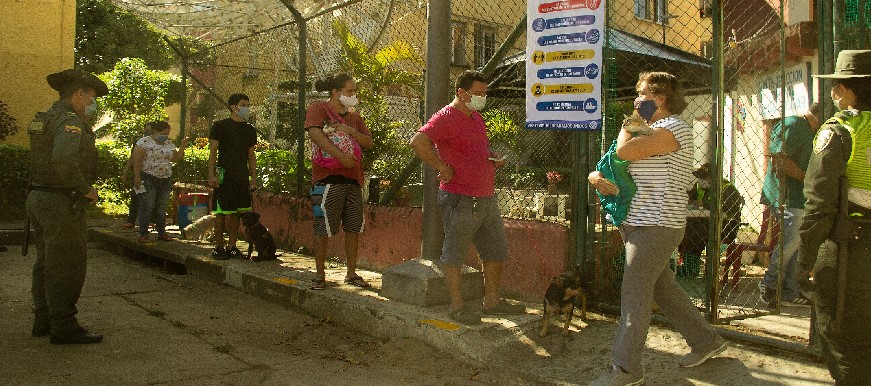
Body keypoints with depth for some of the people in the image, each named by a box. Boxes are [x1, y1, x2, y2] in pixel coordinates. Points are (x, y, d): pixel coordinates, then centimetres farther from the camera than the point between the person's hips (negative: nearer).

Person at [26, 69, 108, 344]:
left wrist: (86, 124, 16)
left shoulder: (44, 119, 15)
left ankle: (43, 321, 26)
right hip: (62, 204, -10)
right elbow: (64, 161, -31)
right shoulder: (69, 121, -16)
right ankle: (63, 327, 2)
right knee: (67, 267, -3)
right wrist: (86, 190, -20)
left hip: (39, 198, 10)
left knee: (46, 264, 17)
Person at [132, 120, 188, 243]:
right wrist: (137, 176, -16)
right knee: (147, 207, -5)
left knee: (161, 208, 9)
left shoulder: (169, 144, 13)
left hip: (165, 180, 5)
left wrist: (183, 147, 1)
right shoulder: (144, 142, -5)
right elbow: (136, 160, -10)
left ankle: (162, 232, 16)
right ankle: (143, 234, 2)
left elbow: (177, 158, 14)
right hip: (148, 180, -5)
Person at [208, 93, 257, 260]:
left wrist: (254, 177, 11)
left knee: (236, 212, 7)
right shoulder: (220, 126, -1)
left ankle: (232, 246, 14)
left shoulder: (250, 130, 15)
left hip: (242, 177, 5)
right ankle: (218, 247, 7)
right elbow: (212, 152, -4)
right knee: (221, 213, -4)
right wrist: (212, 175, -12)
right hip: (224, 176, -5)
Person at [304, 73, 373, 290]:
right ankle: (320, 274, 9)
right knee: (323, 228, -3)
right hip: (327, 177, -6)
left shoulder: (354, 116, 18)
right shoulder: (318, 109, 1)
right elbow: (315, 134, -15)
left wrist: (352, 132, -7)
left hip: (353, 178, 6)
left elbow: (369, 142, 13)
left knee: (354, 228, 8)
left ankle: (351, 273, 19)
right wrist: (341, 155, -24)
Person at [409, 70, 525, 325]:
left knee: (497, 251, 15)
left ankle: (492, 301, 27)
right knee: (454, 254, 3)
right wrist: (443, 167, -22)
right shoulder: (445, 117, -12)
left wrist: (495, 160, 11)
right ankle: (457, 307, 12)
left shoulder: (477, 117, 17)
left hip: (486, 197, 9)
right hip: (460, 199, -9)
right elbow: (418, 142, -28)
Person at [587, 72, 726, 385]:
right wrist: (595, 177, -7)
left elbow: (624, 151, -26)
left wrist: (627, 126, -3)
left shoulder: (674, 128, -13)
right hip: (639, 223, 10)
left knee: (634, 295, -7)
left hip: (656, 227, -10)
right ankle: (705, 341, 32)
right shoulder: (650, 133, 19)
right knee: (663, 287, 18)